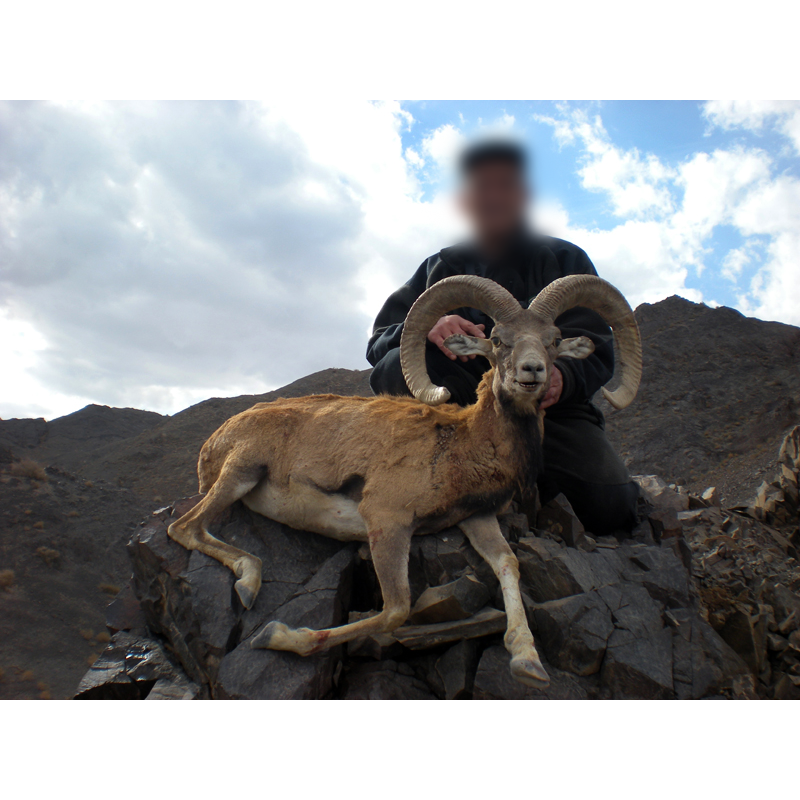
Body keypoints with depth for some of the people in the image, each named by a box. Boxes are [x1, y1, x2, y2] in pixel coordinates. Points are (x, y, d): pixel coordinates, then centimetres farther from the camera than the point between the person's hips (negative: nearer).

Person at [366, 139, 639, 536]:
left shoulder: (565, 259, 6)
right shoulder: (441, 267, 9)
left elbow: (596, 349, -5)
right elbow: (379, 341, -1)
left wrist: (562, 376, -30)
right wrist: (427, 328, -24)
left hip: (551, 408, 0)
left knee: (611, 509, -22)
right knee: (401, 362, -26)